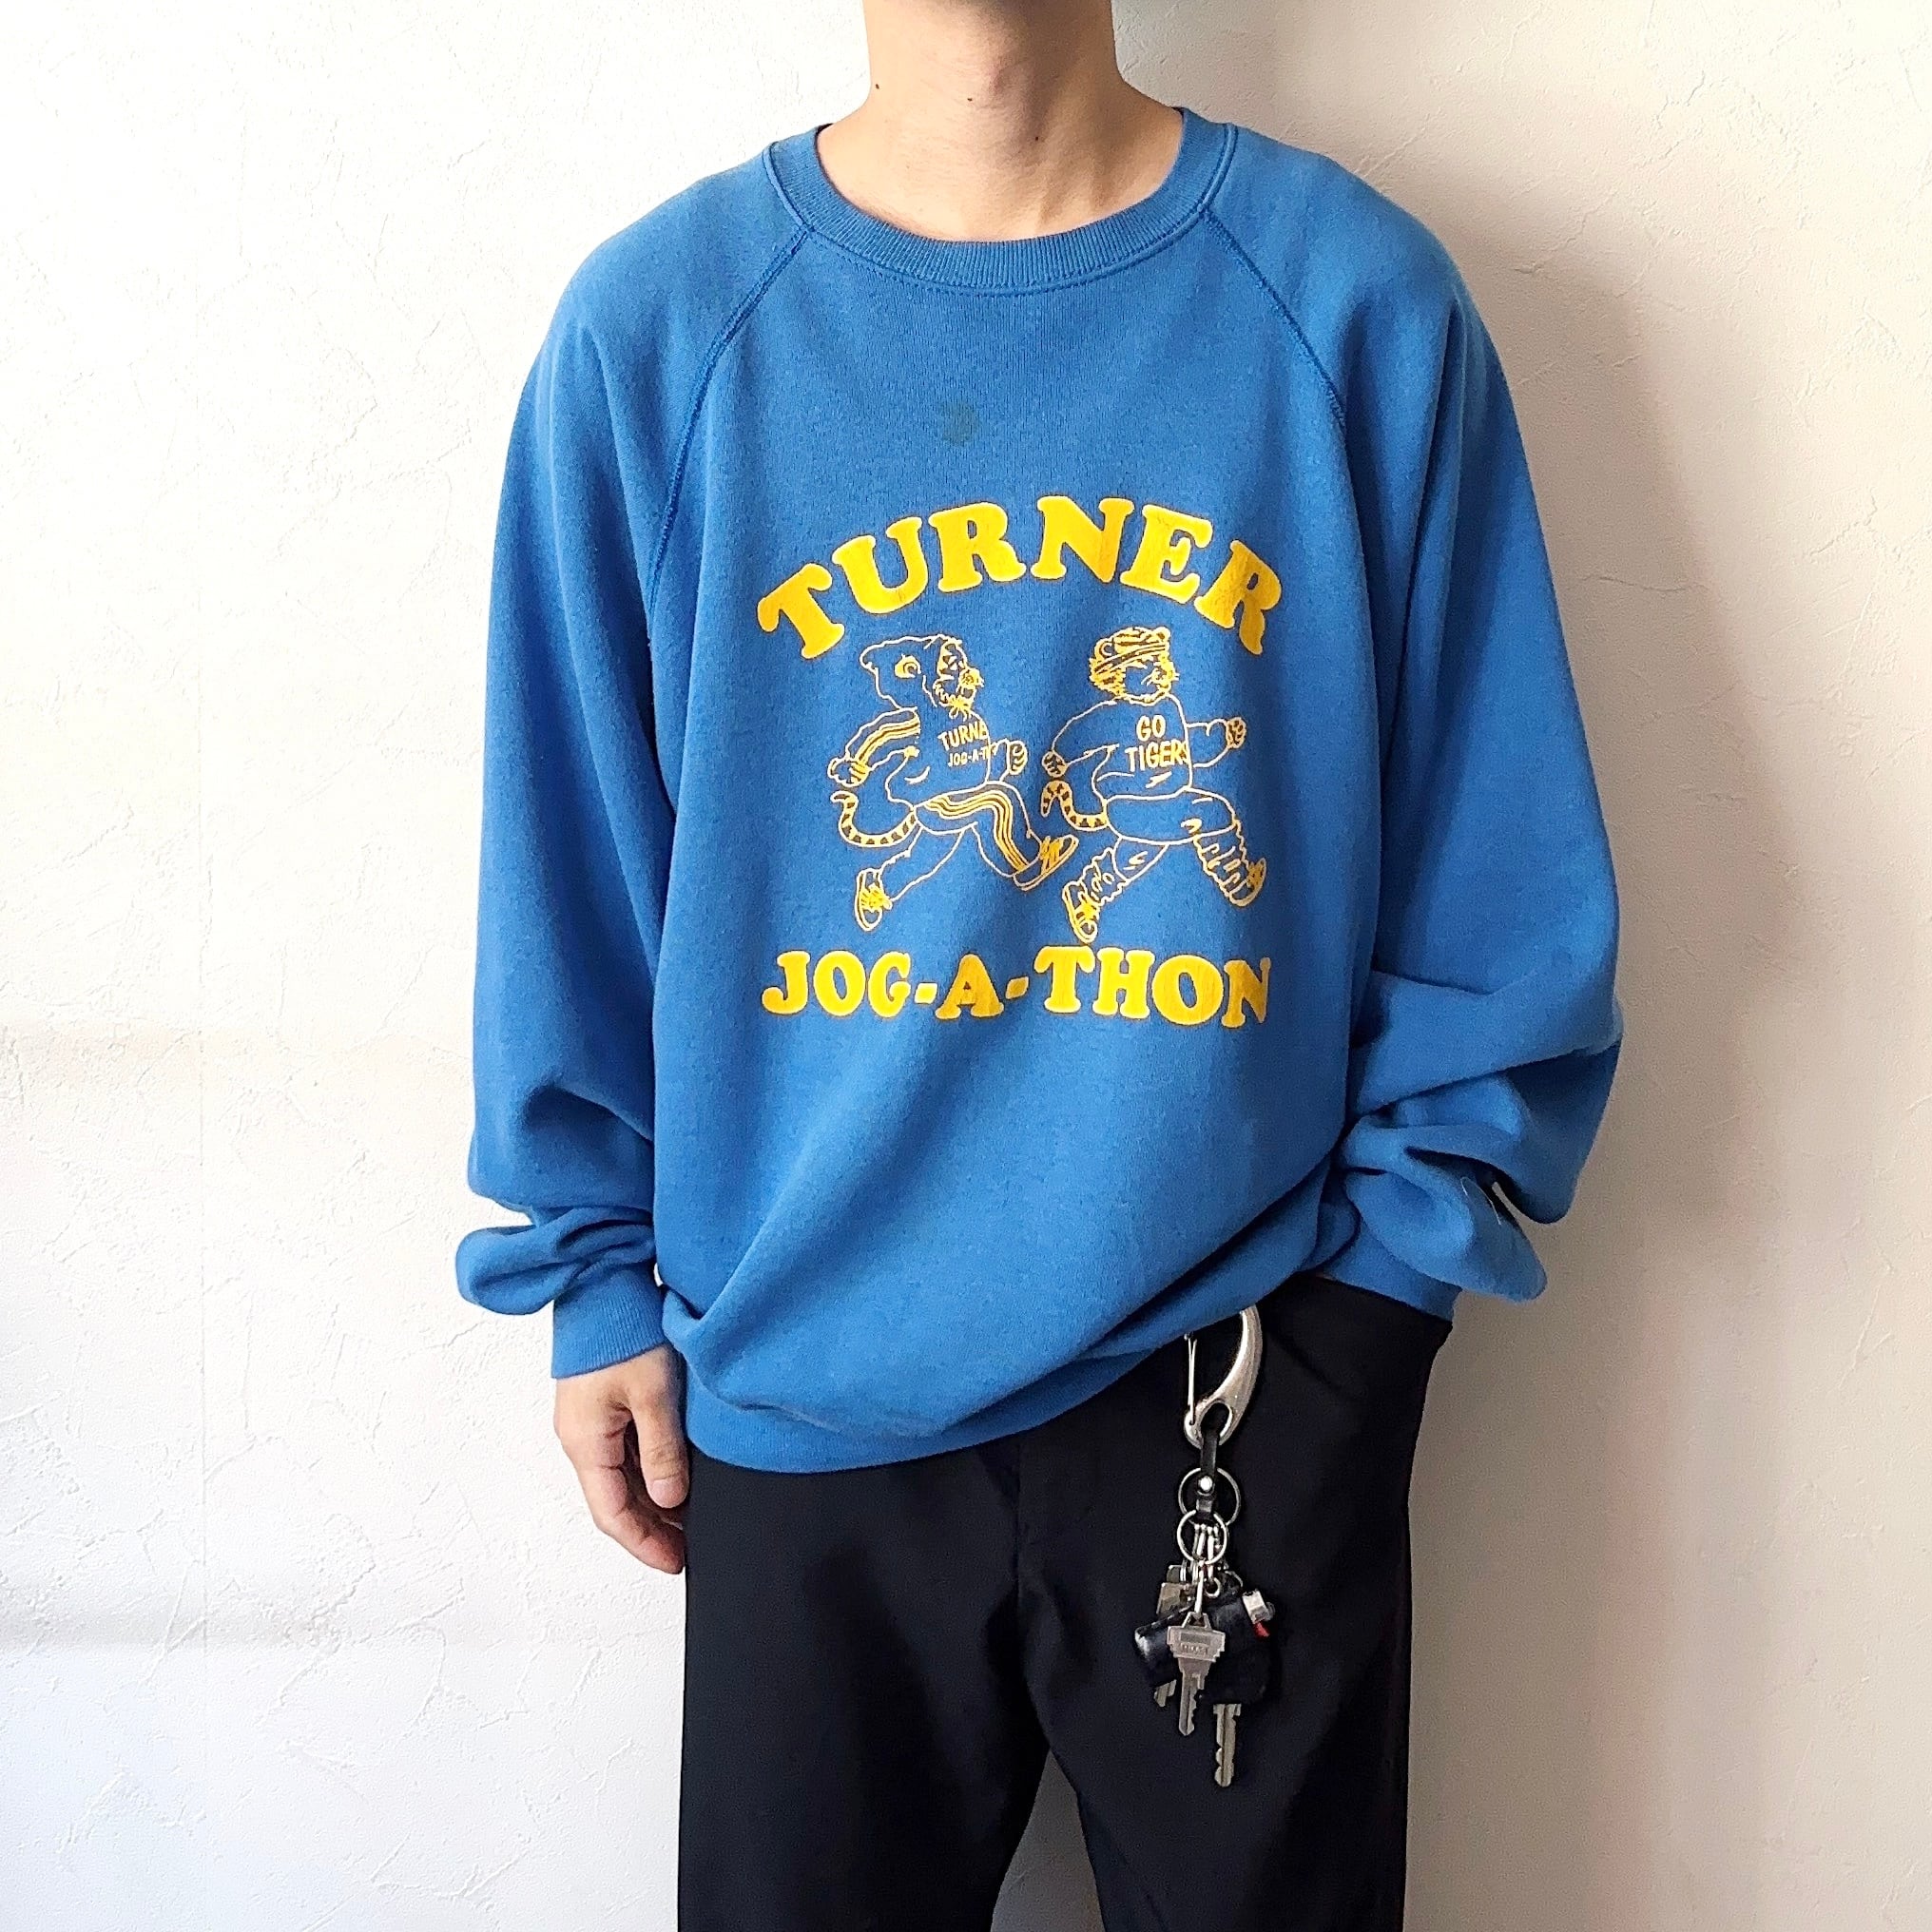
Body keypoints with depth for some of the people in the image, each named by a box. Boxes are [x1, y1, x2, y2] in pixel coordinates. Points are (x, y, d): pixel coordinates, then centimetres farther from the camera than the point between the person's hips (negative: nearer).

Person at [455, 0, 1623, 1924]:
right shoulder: (655, 323, -3)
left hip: (1251, 1361, 0)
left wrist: (1406, 1224, -2)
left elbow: (1499, 859, 1)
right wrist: (599, 1277, 6)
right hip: (801, 1381, 1)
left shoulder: (1355, 296, -4)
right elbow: (572, 865, 4)